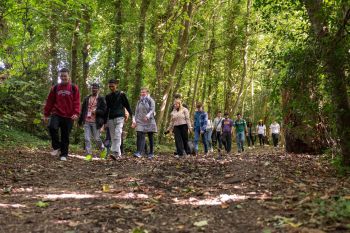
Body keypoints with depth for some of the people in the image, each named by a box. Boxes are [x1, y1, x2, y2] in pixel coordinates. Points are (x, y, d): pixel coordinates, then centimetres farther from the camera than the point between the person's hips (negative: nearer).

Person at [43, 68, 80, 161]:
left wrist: (76, 113, -15)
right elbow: (49, 101, 11)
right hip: (56, 114, 1)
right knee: (52, 127, -25)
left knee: (65, 136, 3)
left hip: (68, 116, -1)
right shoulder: (55, 88, 9)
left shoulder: (74, 88, 4)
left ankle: (63, 154, 14)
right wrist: (46, 114, 8)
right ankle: (57, 147, -6)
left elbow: (76, 102, -2)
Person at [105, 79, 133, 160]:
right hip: (111, 118, 5)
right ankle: (118, 154, 9)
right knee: (113, 137, 3)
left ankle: (115, 153, -30)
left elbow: (127, 106, 4)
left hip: (119, 117, -5)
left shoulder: (121, 94, 3)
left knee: (117, 135, -20)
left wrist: (132, 116, -1)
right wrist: (105, 121, 17)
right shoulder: (108, 96, 14)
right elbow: (107, 109, 19)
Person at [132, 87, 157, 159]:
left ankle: (151, 153, 12)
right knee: (140, 136, -12)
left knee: (150, 137, 4)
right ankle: (139, 152, -19)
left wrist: (147, 116, -27)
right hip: (140, 122, 3)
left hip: (149, 122, -3)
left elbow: (152, 110, -10)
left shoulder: (150, 100, 2)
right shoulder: (139, 101, 15)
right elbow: (136, 112, 14)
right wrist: (134, 121, 4)